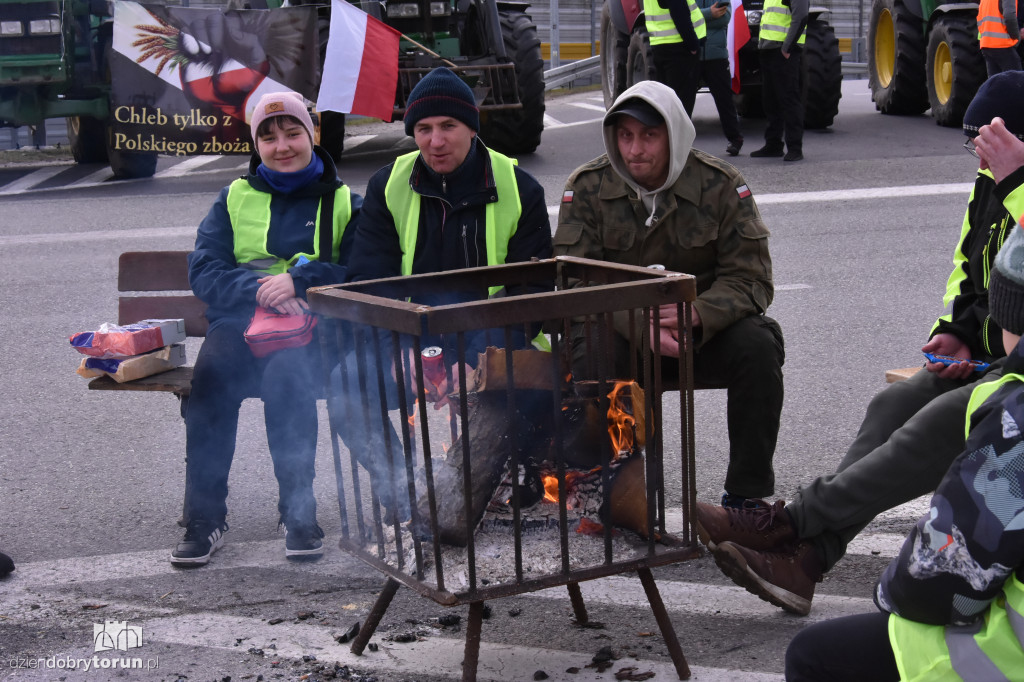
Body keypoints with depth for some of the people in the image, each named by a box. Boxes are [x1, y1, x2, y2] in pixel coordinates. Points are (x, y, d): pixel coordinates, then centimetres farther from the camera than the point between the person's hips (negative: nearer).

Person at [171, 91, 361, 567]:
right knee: (209, 376, -30)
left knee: (286, 375, -35)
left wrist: (299, 280, -16)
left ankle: (299, 514, -26)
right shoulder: (234, 198, 18)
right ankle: (204, 520, -24)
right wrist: (259, 289, -14)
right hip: (239, 321, 2)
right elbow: (203, 272, 6)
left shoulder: (344, 202, 14)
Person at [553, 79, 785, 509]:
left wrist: (696, 314, -30)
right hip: (618, 330, 0)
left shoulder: (720, 185, -6)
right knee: (587, 352, -32)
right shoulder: (587, 187, -5)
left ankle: (747, 494, -15)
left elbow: (750, 279, -8)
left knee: (758, 346, -27)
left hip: (706, 327, 1)